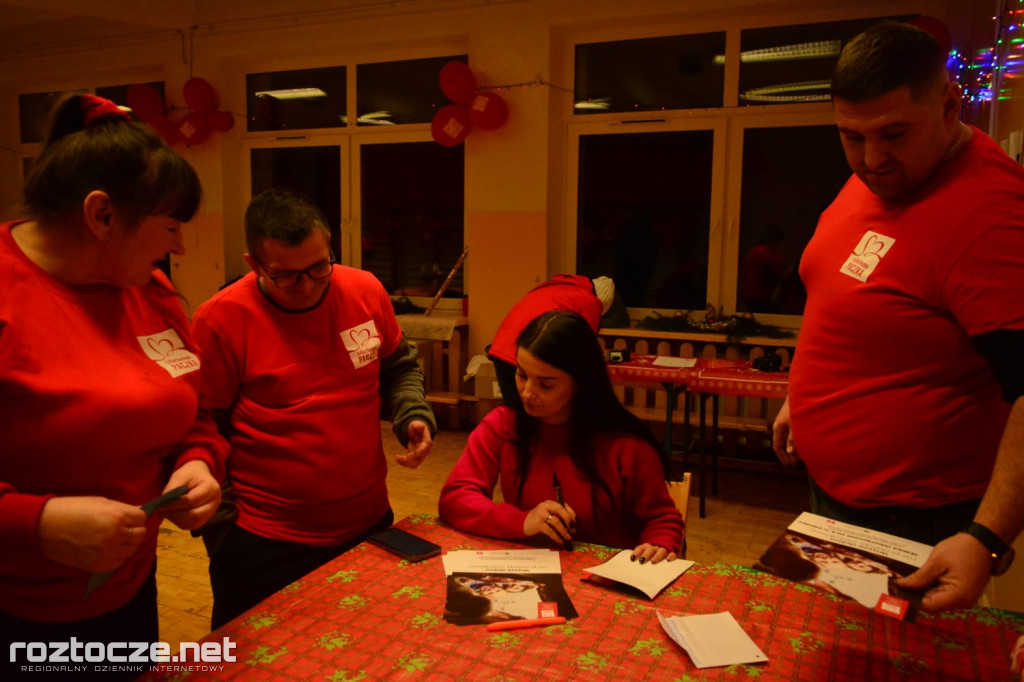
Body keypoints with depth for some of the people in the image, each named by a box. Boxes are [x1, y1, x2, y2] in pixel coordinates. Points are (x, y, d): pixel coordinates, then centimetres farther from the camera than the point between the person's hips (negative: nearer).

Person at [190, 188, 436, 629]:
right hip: (266, 545, -4)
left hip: (370, 523, 5)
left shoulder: (365, 292, -4)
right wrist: (223, 537, -7)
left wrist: (414, 415, -6)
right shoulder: (220, 320, -15)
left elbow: (399, 368, 13)